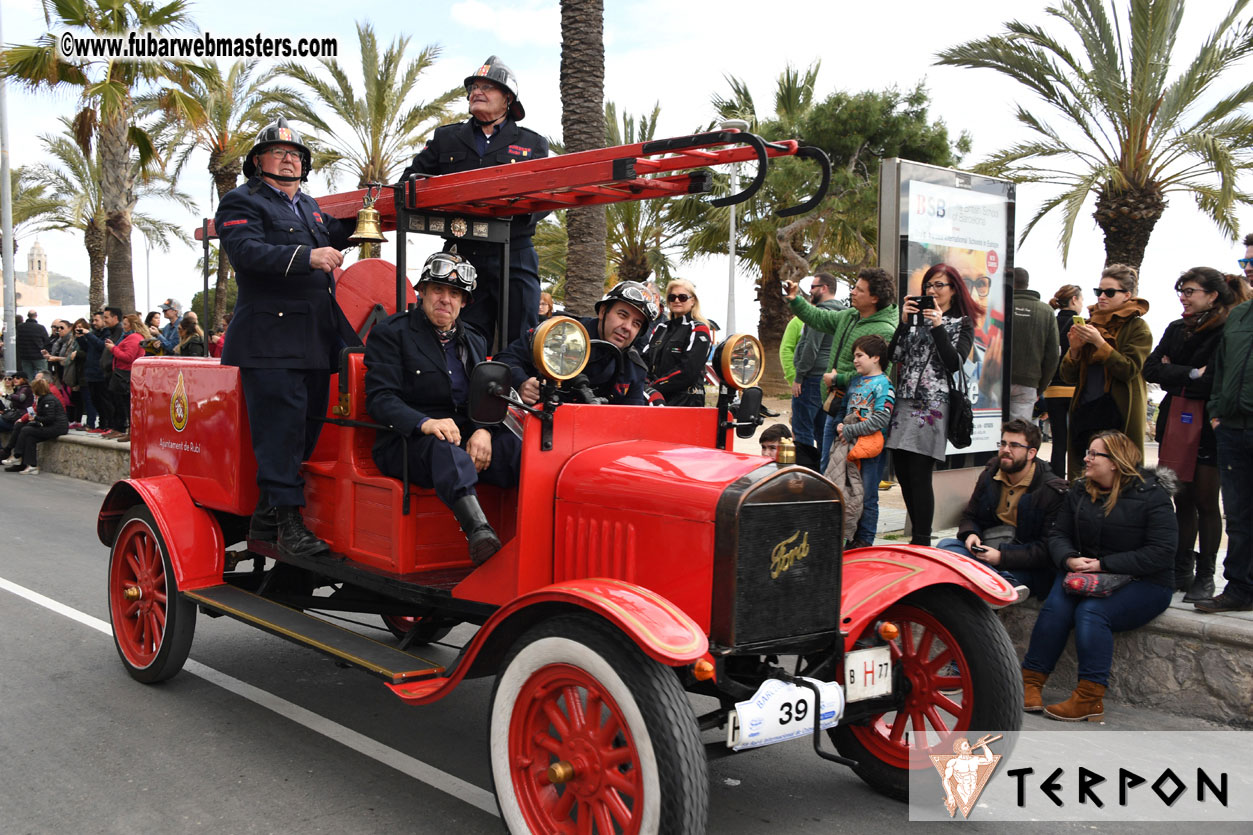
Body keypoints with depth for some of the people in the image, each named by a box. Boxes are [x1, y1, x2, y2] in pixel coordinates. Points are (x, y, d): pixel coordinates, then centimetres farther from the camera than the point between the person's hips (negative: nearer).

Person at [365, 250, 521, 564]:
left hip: (467, 436, 5)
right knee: (442, 447, -40)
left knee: (516, 448, -27)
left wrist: (484, 430, -11)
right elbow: (380, 398, -8)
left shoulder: (474, 341, 22)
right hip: (406, 441, -5)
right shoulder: (391, 333, 4)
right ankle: (479, 530, -62)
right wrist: (425, 423, -27)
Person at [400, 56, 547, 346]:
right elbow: (410, 180, 21)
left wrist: (522, 210, -19)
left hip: (514, 259, -2)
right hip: (462, 258, 2)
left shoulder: (532, 144, 12)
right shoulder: (445, 139, 18)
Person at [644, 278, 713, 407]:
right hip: (655, 400, 6)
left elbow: (688, 371, -12)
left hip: (686, 401, -6)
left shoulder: (699, 331, 0)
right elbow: (646, 359, 13)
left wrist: (655, 387, -14)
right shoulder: (661, 329, 21)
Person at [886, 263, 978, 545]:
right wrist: (904, 321, -2)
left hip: (933, 403, -5)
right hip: (904, 401, 5)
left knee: (919, 474, -10)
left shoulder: (962, 324, 7)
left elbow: (954, 363, -8)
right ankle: (919, 536, 18)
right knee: (903, 472, 5)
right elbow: (894, 355, 9)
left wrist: (938, 326, -11)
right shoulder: (917, 317, 18)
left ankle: (922, 542, -2)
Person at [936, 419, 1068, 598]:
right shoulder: (989, 475, 13)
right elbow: (969, 516, 23)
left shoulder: (1052, 491, -5)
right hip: (985, 551, 7)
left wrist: (1002, 556, -21)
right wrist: (970, 535, -3)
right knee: (945, 545, -26)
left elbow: (1048, 548, -11)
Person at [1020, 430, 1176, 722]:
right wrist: (1070, 559, -15)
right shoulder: (1079, 491, 10)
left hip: (1142, 583, -4)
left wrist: (1105, 565, -20)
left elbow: (1161, 552, -15)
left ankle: (1090, 697, -29)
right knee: (1056, 605, -26)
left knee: (1092, 611, -31)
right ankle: (1031, 682, -24)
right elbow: (1059, 535, 10)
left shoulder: (1151, 495, -7)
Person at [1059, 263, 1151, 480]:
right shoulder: (1090, 323, 13)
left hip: (1118, 415, -5)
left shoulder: (1137, 327, 1)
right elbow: (1068, 377, 10)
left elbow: (1129, 370, -13)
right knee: (1080, 479, 4)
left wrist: (1099, 342, -17)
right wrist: (1074, 349, -8)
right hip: (1084, 411, 5)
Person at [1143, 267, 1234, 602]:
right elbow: (1150, 369, 2)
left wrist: (1174, 374, -9)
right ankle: (1182, 570, 19)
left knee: (1206, 502, 1)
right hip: (1174, 423, 6)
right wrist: (1191, 374, -11)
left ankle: (1205, 577, 11)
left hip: (1208, 425, -6)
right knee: (1182, 499, 10)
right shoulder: (1176, 329, 13)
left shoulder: (1228, 331, -9)